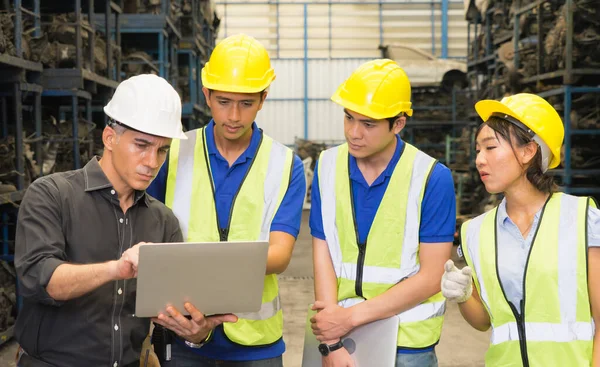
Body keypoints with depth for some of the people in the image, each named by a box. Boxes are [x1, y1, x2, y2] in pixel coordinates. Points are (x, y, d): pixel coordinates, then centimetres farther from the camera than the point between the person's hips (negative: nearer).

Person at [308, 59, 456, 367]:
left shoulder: (433, 178, -11)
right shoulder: (327, 167, -2)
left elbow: (431, 278, -11)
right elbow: (323, 258, -5)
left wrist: (352, 316, -15)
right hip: (337, 331, 2)